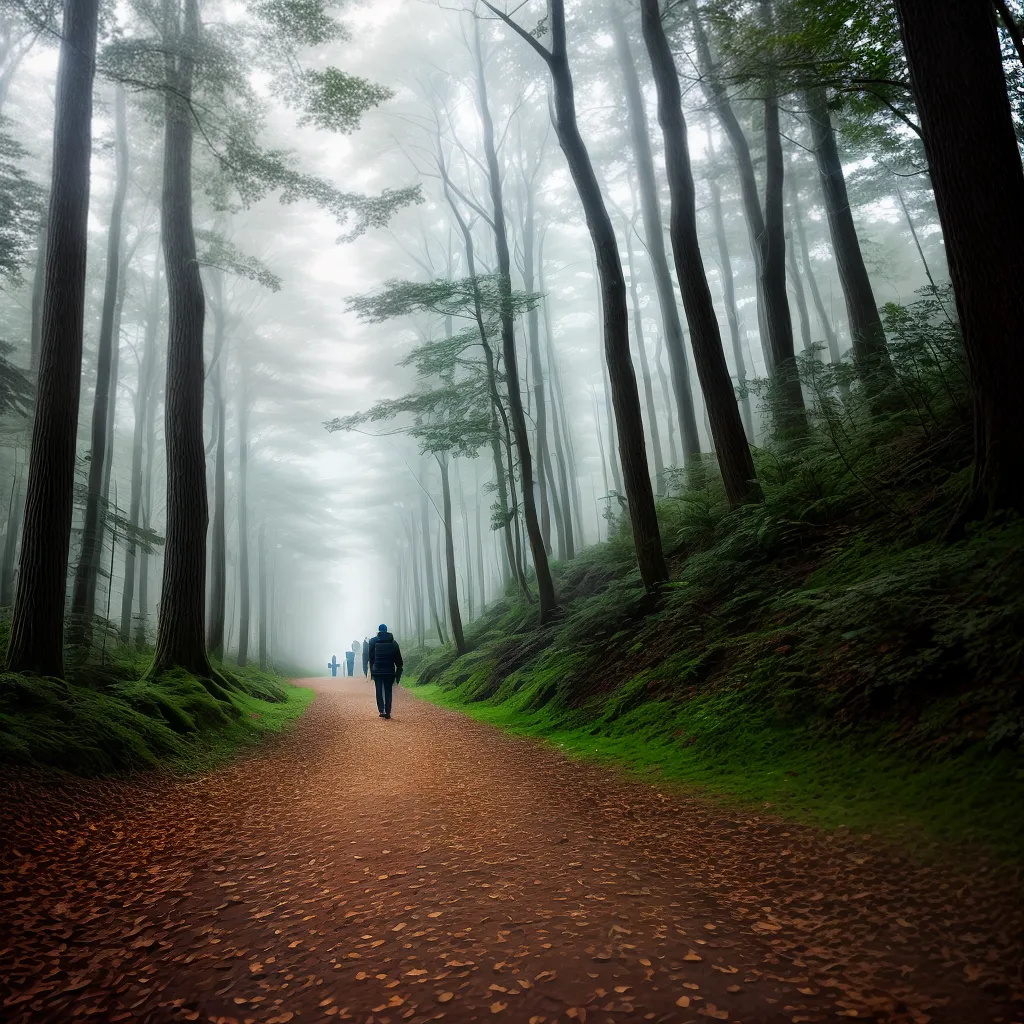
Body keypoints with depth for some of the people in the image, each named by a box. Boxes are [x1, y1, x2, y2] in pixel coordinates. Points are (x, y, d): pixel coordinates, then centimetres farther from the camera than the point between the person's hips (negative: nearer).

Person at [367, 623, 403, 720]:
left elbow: (370, 657, 0)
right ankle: (388, 712, 4)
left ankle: (381, 710, -9)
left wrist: (372, 670, 6)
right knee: (388, 691, 7)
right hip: (389, 671, 1)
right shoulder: (393, 642, 2)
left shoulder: (373, 641, 0)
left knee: (379, 691, 5)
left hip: (377, 671, -1)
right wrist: (399, 670, 8)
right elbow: (398, 658, 3)